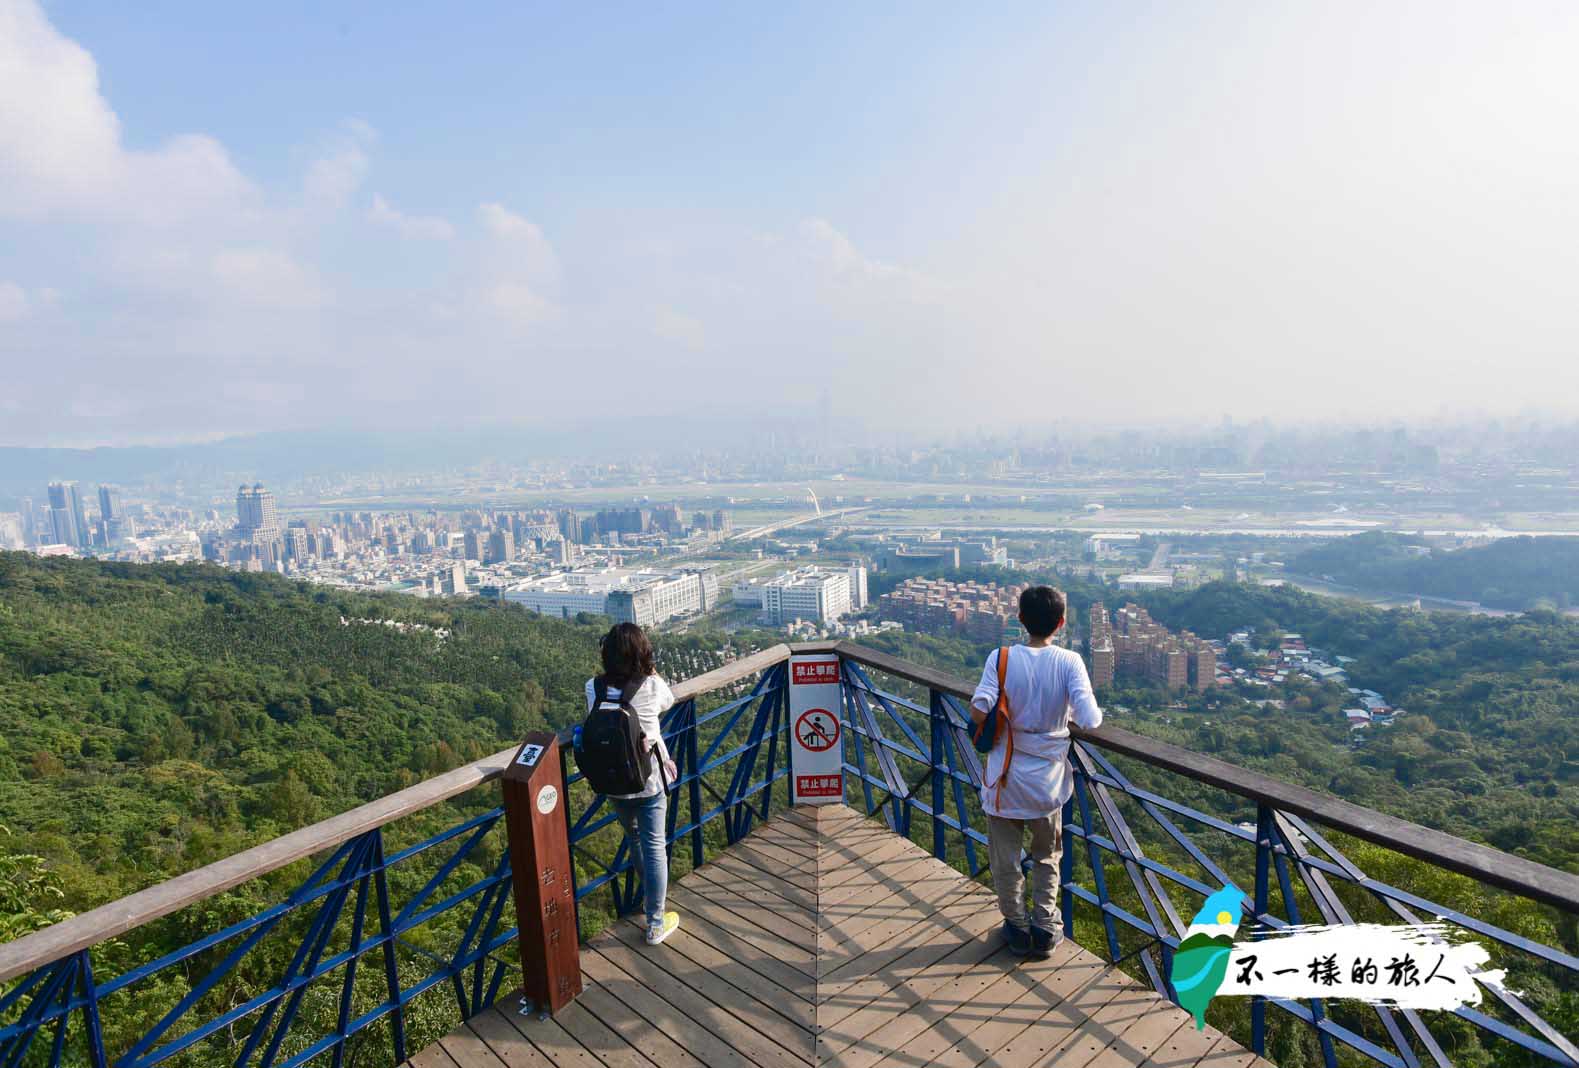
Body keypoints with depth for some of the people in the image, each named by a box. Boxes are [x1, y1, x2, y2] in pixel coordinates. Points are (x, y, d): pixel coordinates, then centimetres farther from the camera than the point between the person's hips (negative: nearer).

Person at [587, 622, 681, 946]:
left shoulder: (593, 688, -14)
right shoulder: (653, 685, -17)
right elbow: (669, 703, 4)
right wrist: (653, 672, 11)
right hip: (650, 779, -3)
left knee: (634, 838, 26)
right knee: (654, 846, 9)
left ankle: (652, 892, 51)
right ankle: (656, 924, 18)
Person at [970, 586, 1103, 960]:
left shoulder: (1001, 658, -13)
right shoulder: (1069, 662, -12)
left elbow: (978, 709, -24)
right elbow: (1089, 720, -21)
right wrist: (1067, 715, 1)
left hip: (1004, 780, -1)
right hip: (1047, 781, 1)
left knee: (1005, 860, 18)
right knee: (1047, 858, 25)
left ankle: (1017, 929, 31)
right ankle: (1044, 929, 31)